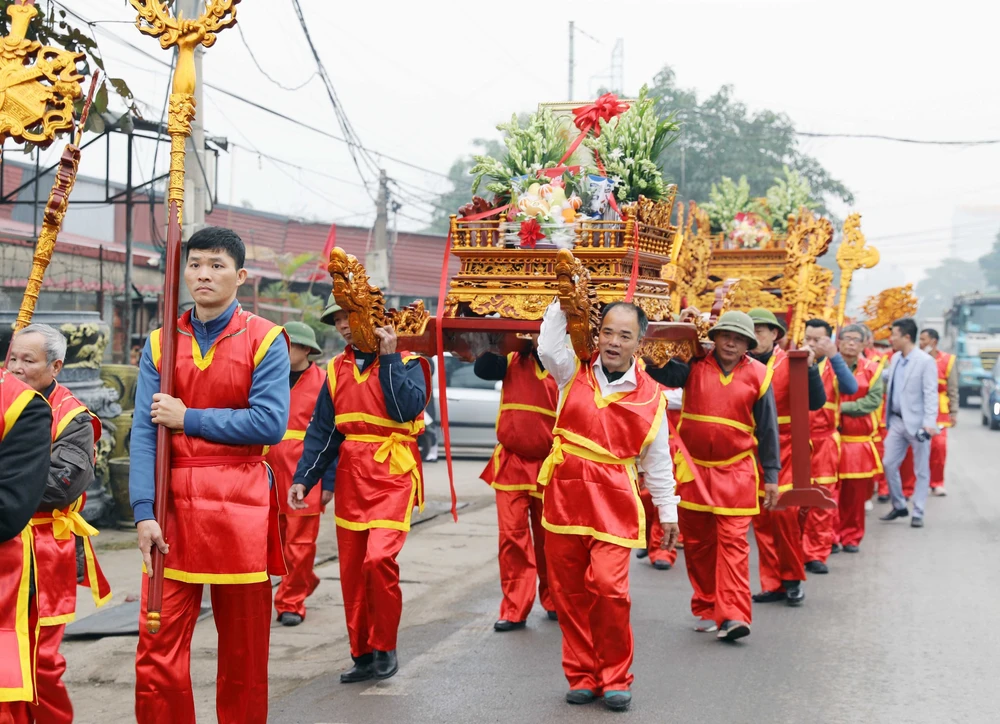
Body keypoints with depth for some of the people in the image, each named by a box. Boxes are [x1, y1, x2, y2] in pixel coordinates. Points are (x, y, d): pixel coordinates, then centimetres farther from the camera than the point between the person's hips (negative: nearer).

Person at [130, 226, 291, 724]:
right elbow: (143, 433, 0)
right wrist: (144, 512, -10)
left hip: (240, 510, -2)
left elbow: (271, 423, -11)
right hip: (172, 506, 2)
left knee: (244, 647, 8)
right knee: (158, 645, 0)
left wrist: (188, 418, -9)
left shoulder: (264, 341, 0)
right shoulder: (161, 343, 7)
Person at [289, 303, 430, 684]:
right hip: (350, 477, 5)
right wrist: (303, 478, 3)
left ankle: (385, 647, -2)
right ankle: (363, 655, 18)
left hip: (392, 475, -5)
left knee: (379, 557, -20)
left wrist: (389, 358, -14)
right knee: (351, 570, 6)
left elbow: (408, 408, -19)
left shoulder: (406, 363, -1)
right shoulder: (337, 370, 13)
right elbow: (321, 430, 12)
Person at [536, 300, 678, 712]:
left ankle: (615, 678, 4)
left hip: (614, 505, -2)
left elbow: (658, 462, 8)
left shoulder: (651, 396, 3)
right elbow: (549, 347, -14)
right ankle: (581, 676, 19)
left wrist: (668, 514, 10)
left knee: (609, 589, -13)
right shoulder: (574, 373, 7)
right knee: (569, 592, 5)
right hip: (565, 496, 2)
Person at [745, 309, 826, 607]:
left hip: (783, 451, -3)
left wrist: (810, 369, -23)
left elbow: (816, 403, -9)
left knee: (784, 513, -8)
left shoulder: (790, 363, -4)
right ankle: (772, 583, 14)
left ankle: (793, 579, 9)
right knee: (761, 519, 5)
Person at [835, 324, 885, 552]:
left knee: (856, 491, 4)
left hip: (860, 441, 1)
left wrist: (842, 407, -15)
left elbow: (874, 400, -7)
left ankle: (851, 536, 16)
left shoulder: (872, 368, 4)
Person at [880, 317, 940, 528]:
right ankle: (899, 506, 23)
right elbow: (886, 378, 26)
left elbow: (930, 394, -16)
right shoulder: (895, 358, 9)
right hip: (897, 421, 7)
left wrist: (930, 422, -23)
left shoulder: (925, 361, -13)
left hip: (917, 423, -7)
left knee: (921, 470, 4)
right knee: (889, 464, 8)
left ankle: (918, 513, 11)